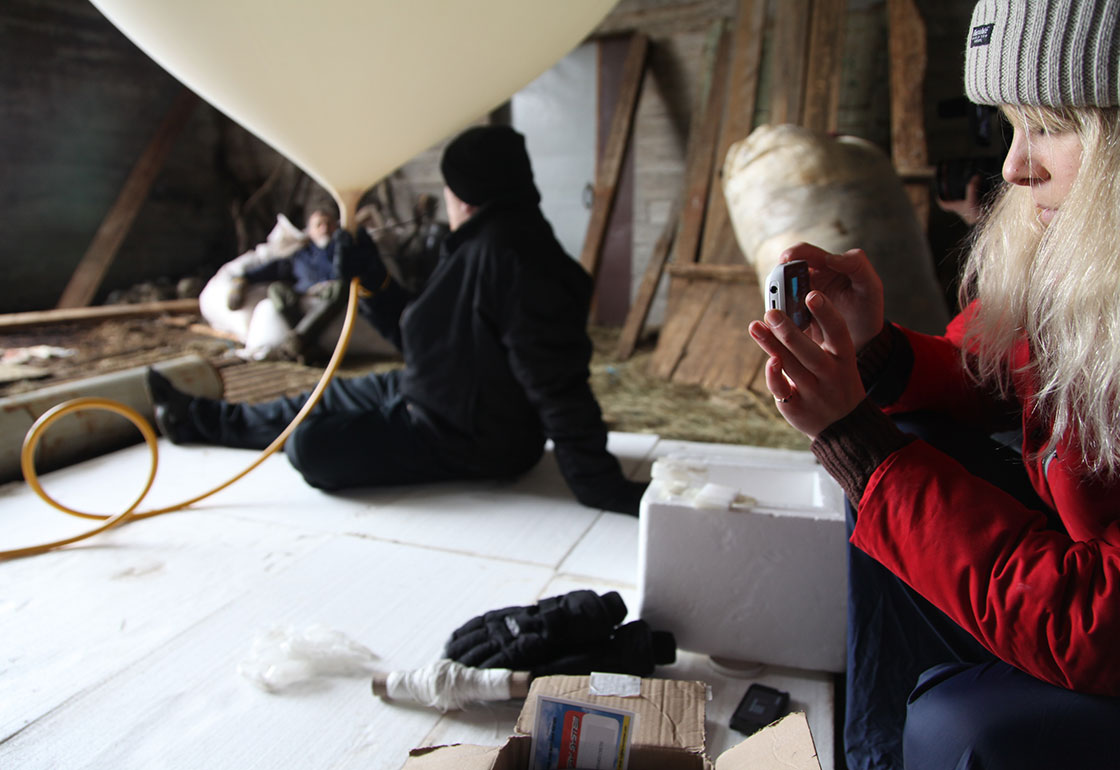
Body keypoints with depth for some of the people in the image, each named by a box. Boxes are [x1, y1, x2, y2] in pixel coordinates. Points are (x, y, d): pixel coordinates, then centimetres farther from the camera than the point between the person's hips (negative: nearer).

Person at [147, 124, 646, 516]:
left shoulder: (506, 254, -28)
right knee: (331, 400, 21)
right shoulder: (481, 247, 6)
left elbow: (558, 384, -34)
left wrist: (600, 486, -36)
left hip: (474, 441, -10)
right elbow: (425, 336, 16)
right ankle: (196, 419, 41)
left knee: (311, 445, -16)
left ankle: (195, 419, 16)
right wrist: (371, 280, 9)